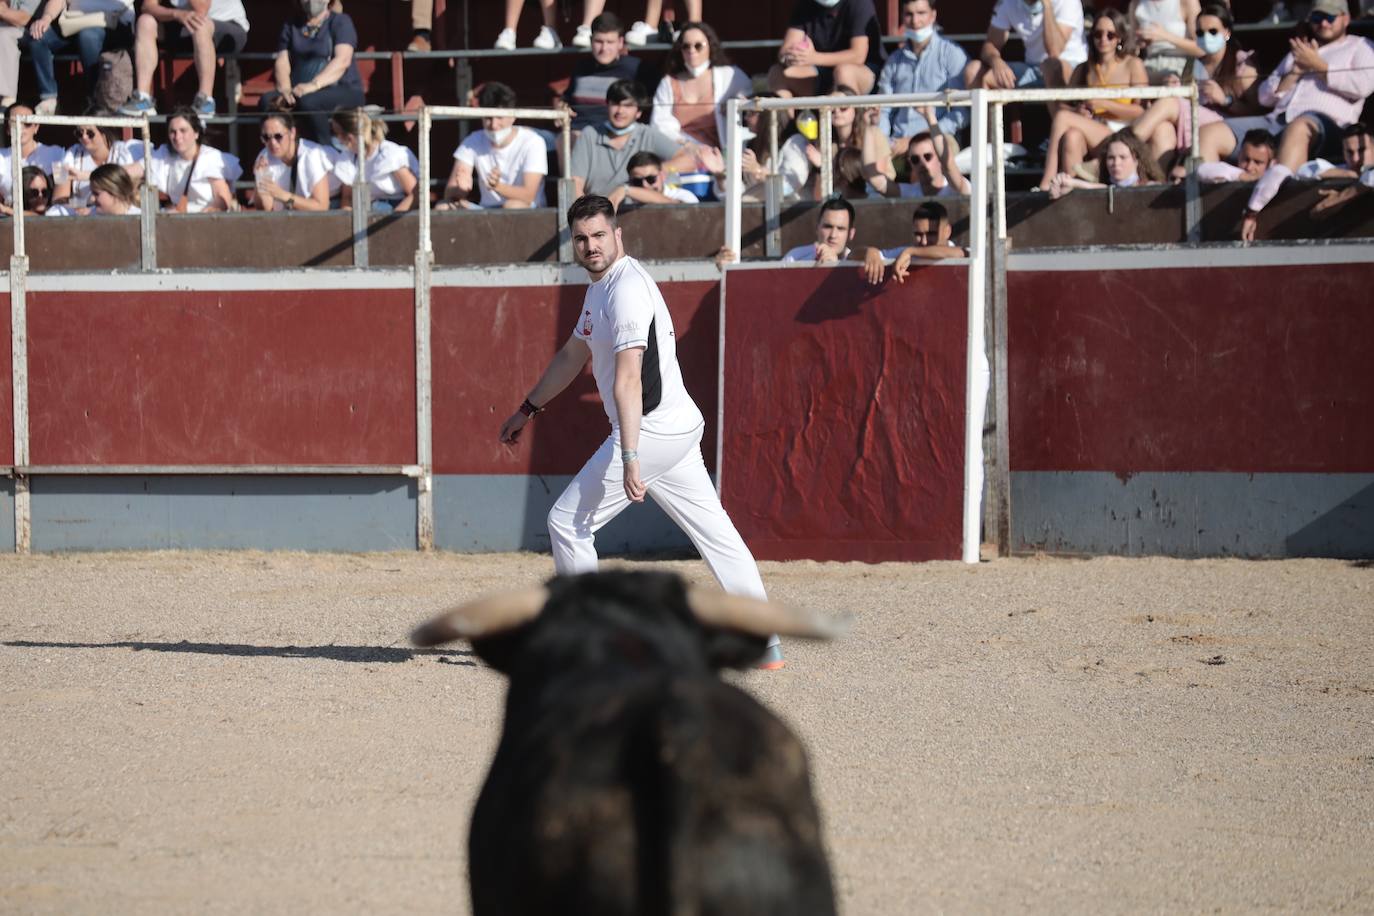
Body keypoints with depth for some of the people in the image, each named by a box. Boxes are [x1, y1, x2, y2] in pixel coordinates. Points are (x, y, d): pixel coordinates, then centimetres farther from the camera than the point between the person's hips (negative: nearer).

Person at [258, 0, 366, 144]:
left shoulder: (341, 22, 4)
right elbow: (282, 61, 7)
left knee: (308, 102, -37)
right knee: (267, 101, -25)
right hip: (300, 91, 4)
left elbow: (342, 60, -12)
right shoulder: (291, 26, 18)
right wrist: (285, 89, -16)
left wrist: (314, 85, -29)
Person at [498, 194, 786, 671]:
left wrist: (629, 458, -33)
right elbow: (573, 356, 30)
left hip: (650, 431, -10)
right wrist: (527, 410, 34)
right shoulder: (602, 285, 15)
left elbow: (628, 380, -26)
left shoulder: (627, 287, -18)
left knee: (568, 522, -1)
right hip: (679, 430, 10)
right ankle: (764, 643, 8)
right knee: (715, 533, 8)